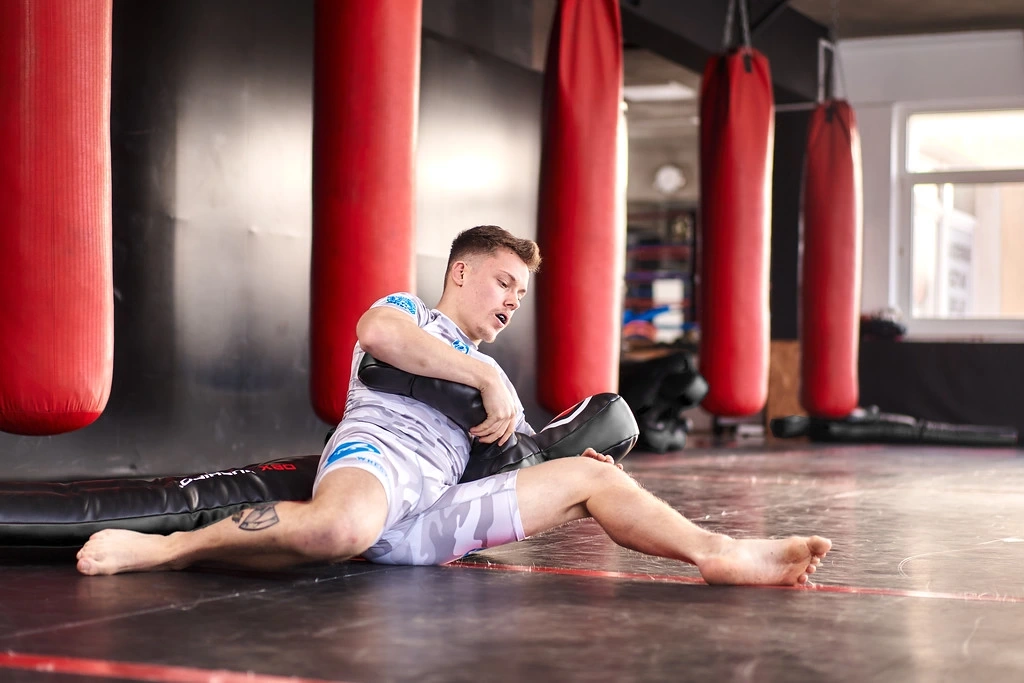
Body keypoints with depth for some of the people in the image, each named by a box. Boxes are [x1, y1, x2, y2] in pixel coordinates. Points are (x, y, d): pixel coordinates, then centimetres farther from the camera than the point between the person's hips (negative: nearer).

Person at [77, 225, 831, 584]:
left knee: (591, 474, 1)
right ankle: (168, 547, -29)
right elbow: (376, 330, -13)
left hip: (434, 521, 6)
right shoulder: (410, 310, 14)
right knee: (341, 530, -43)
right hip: (370, 459, -6)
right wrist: (488, 377, -10)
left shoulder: (494, 379, 32)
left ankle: (717, 552, -15)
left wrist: (574, 457, 4)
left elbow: (527, 456, 28)